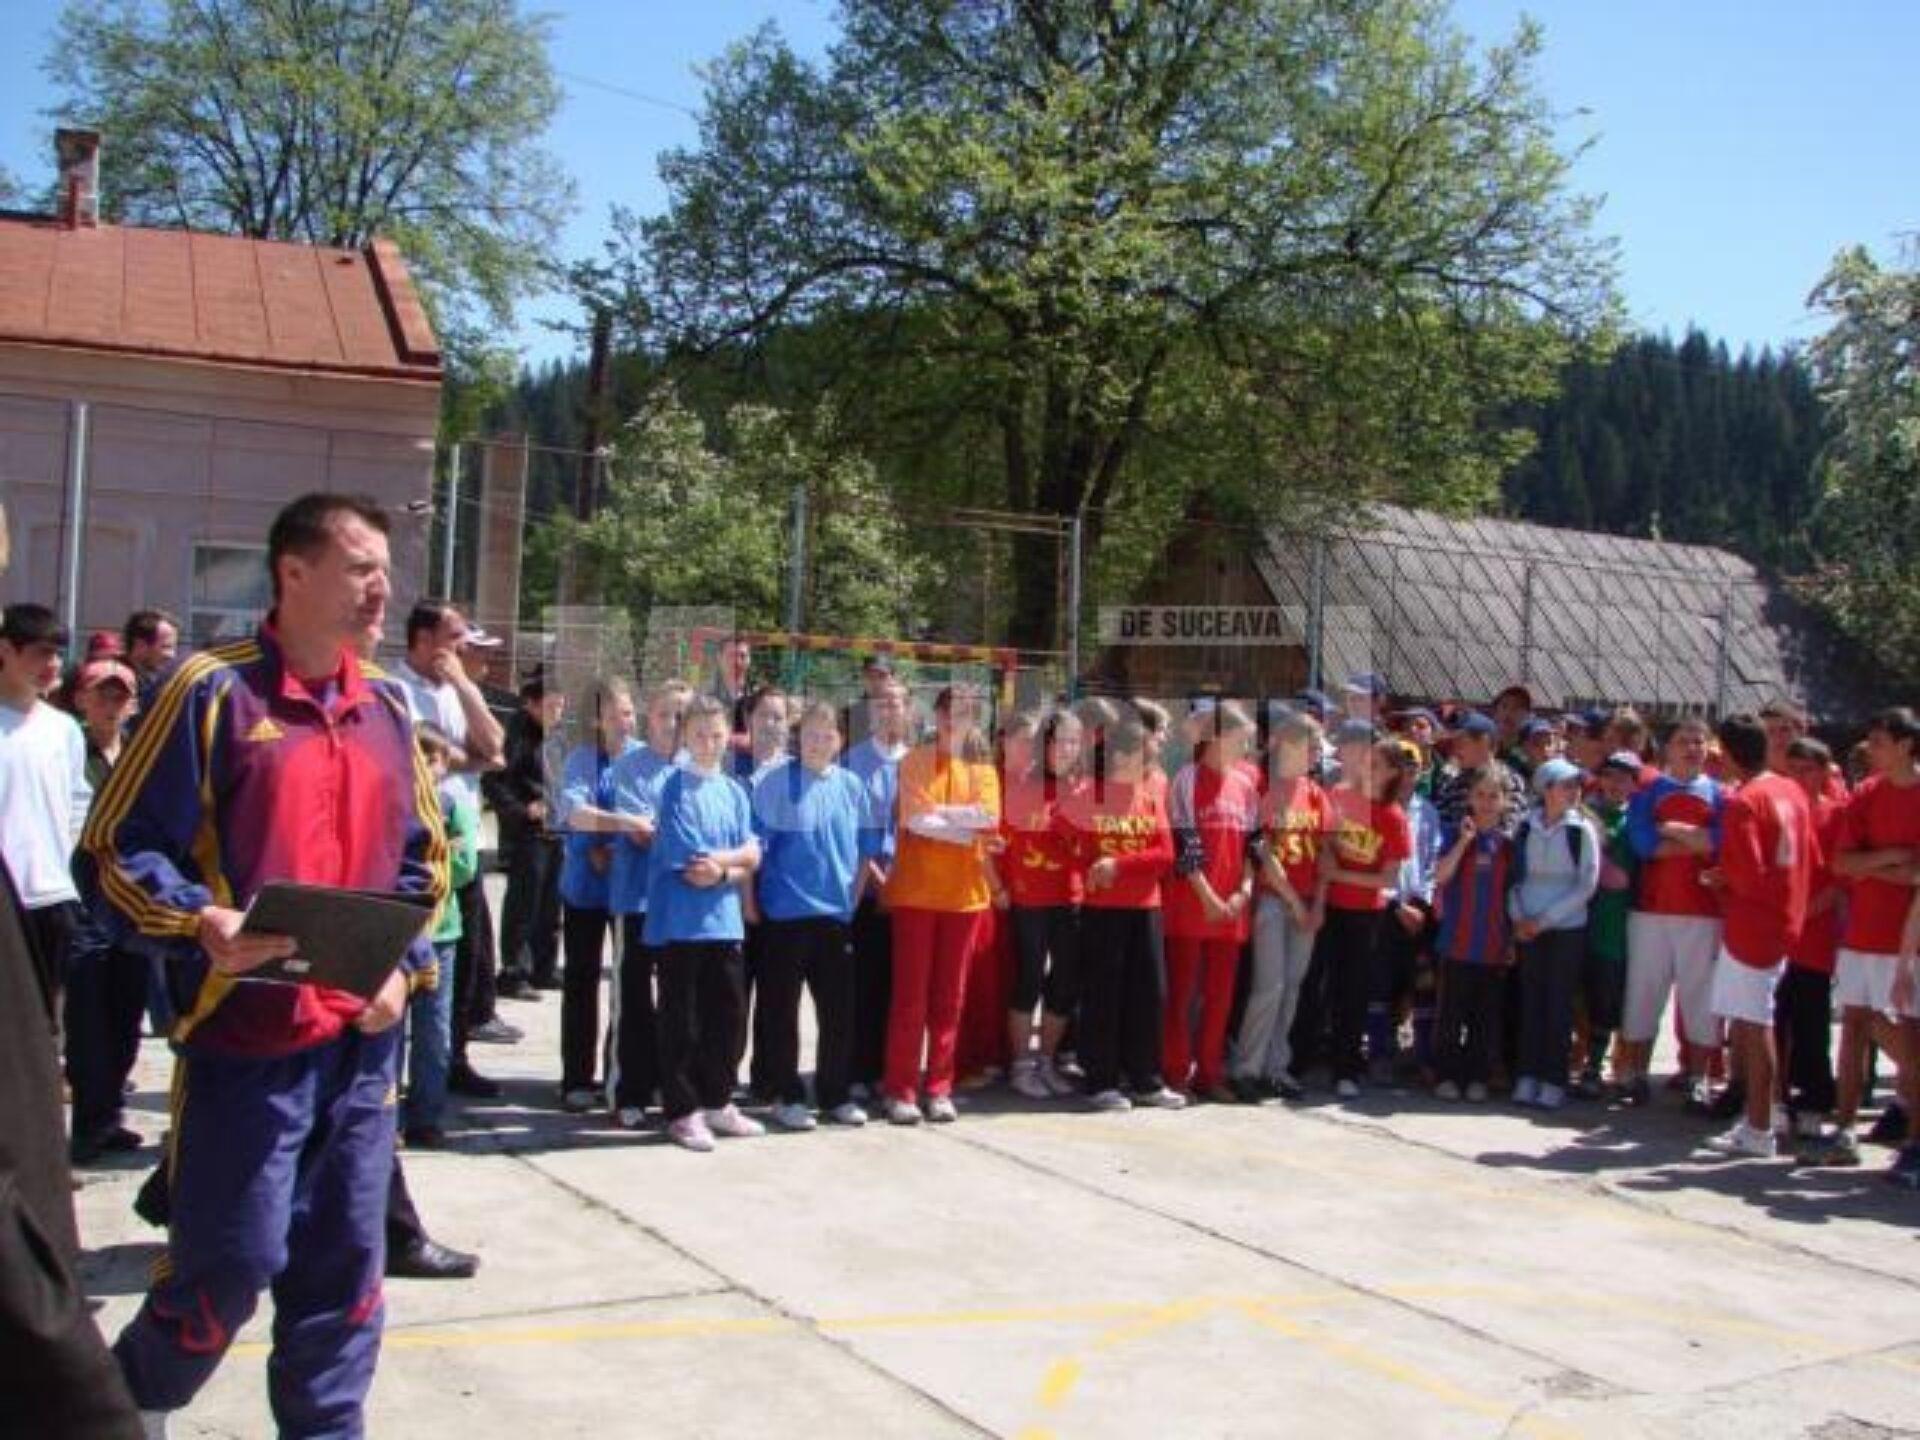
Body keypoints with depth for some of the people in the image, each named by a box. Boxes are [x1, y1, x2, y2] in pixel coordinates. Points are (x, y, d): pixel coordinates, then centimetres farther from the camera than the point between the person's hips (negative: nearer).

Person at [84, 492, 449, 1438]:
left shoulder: (387, 707, 9)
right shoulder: (213, 690, -8)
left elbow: (422, 855, 17)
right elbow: (120, 843, -7)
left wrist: (403, 963, 2)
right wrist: (201, 925, -24)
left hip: (360, 1034, 5)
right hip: (245, 1029, -5)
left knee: (344, 1259, 10)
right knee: (231, 1260, 2)